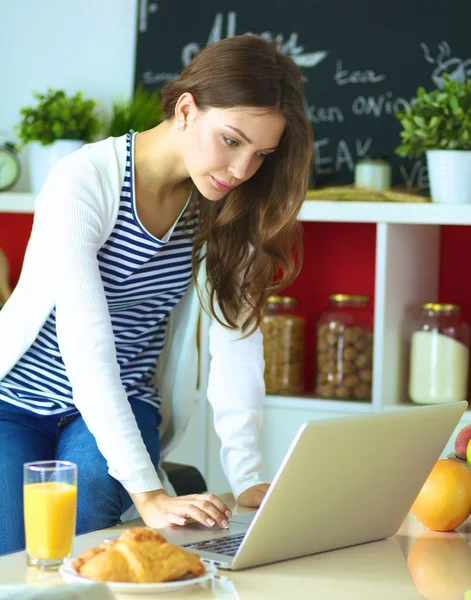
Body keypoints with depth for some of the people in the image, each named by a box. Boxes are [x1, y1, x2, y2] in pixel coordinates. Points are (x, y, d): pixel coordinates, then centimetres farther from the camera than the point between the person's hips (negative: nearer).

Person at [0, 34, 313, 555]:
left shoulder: (229, 206, -9)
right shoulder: (85, 181, -26)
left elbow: (237, 339, -13)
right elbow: (86, 347, -33)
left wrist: (248, 479, -25)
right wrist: (147, 493, -40)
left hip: (124, 406, 4)